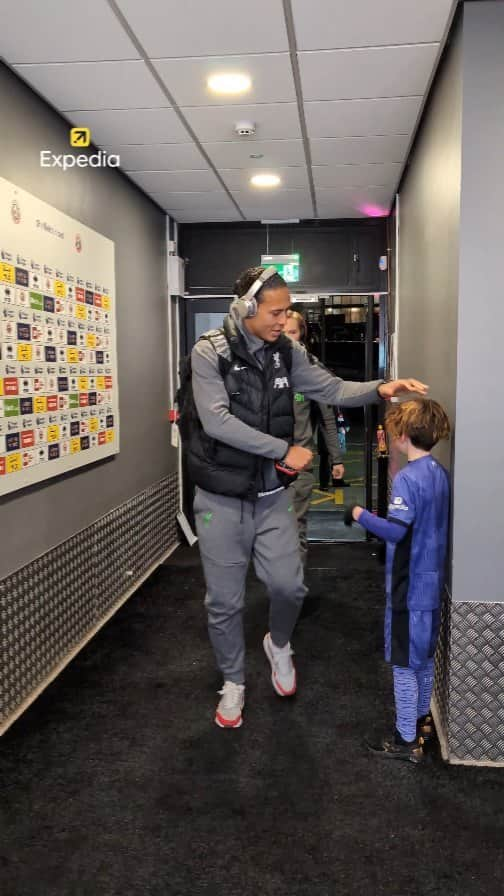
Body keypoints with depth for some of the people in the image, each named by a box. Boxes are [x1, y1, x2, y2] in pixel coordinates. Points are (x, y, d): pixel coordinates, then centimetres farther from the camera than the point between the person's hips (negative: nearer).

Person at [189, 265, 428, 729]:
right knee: (225, 601, 7)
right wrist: (284, 450, -21)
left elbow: (330, 388, 3)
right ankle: (234, 682, 30)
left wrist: (378, 389, -16)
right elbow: (216, 421, -22)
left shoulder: (286, 352, 1)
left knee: (289, 586, 1)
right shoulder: (209, 352, -13)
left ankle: (278, 644, 35)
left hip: (272, 495, 3)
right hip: (221, 499, -3)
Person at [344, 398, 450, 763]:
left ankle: (408, 741, 14)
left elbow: (396, 530, -28)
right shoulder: (441, 473, 5)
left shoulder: (408, 477, -21)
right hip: (432, 581, 9)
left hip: (409, 586, -8)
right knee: (425, 656, 21)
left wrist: (360, 514, -15)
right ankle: (423, 720, 37)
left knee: (404, 663, 4)